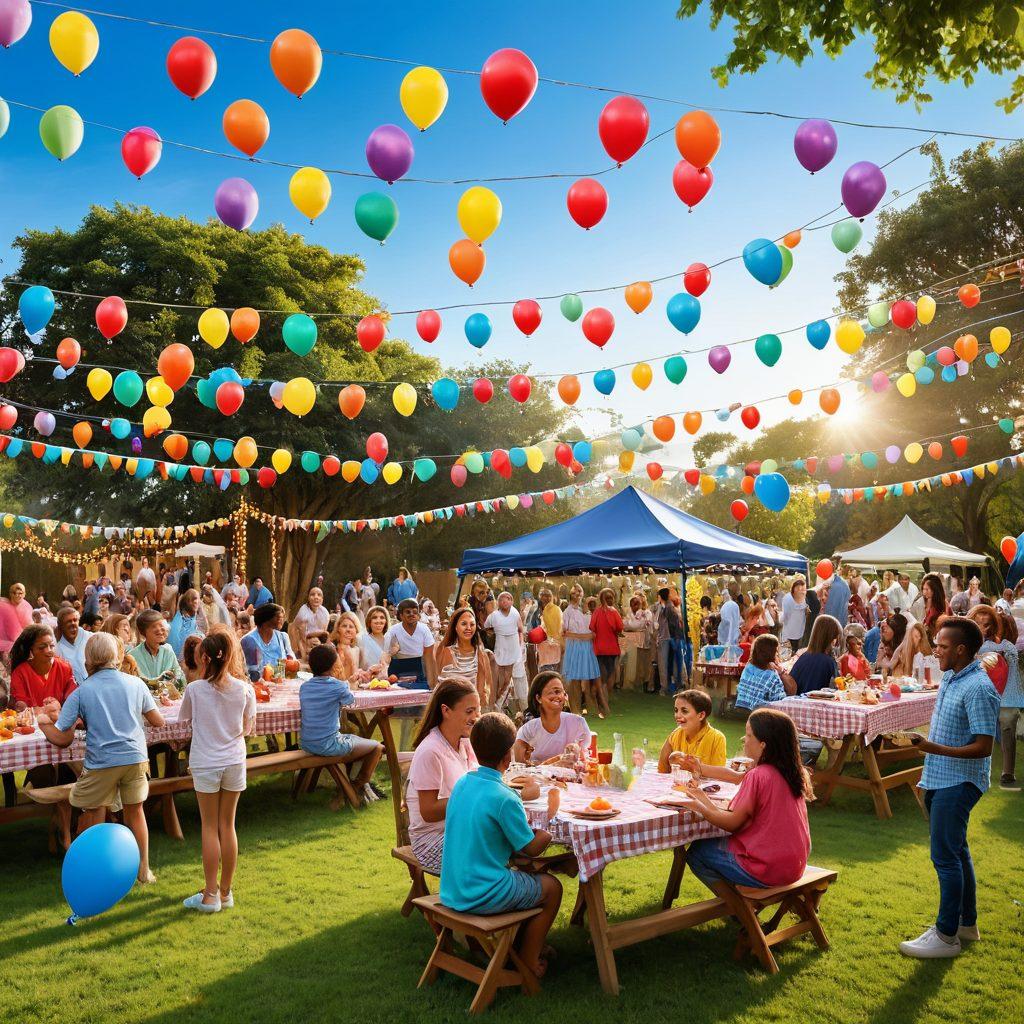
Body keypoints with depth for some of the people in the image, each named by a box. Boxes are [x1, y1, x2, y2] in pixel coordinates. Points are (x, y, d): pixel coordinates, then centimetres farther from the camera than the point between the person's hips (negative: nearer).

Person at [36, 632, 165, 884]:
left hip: (101, 763, -3)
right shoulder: (135, 683, 2)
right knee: (135, 811, 18)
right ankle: (144, 870, 27)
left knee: (94, 818, 13)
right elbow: (158, 721, 7)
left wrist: (43, 722, 14)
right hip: (136, 758, 3)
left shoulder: (80, 692, -5)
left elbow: (62, 738, -5)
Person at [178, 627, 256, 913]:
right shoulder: (244, 689, -7)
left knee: (210, 828, 6)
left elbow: (184, 720, 4)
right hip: (235, 761, 2)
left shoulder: (194, 689, -12)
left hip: (205, 763, -2)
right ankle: (225, 891, 20)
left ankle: (210, 895, 10)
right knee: (228, 826, 11)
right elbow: (247, 729, 3)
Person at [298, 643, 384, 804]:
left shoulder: (304, 687, 3)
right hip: (328, 746, -7)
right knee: (377, 747, 11)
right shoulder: (337, 686, -13)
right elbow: (351, 701, 6)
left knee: (352, 737, 32)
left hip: (306, 744, 7)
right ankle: (357, 787, 22)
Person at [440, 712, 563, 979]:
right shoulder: (505, 799, -22)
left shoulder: (462, 783, 1)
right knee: (552, 887, 14)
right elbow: (532, 849, -10)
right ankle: (528, 962, 21)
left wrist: (525, 823, 9)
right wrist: (551, 817, 5)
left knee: (527, 877, 28)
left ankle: (517, 946, 37)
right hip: (482, 897, -8)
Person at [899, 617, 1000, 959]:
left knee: (945, 856, -4)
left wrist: (934, 748, -29)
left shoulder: (978, 689, -21)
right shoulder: (951, 678, 8)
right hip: (939, 778, 10)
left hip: (958, 783, -10)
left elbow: (982, 747, -24)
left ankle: (946, 935, 6)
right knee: (956, 851, 19)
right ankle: (966, 923, 32)